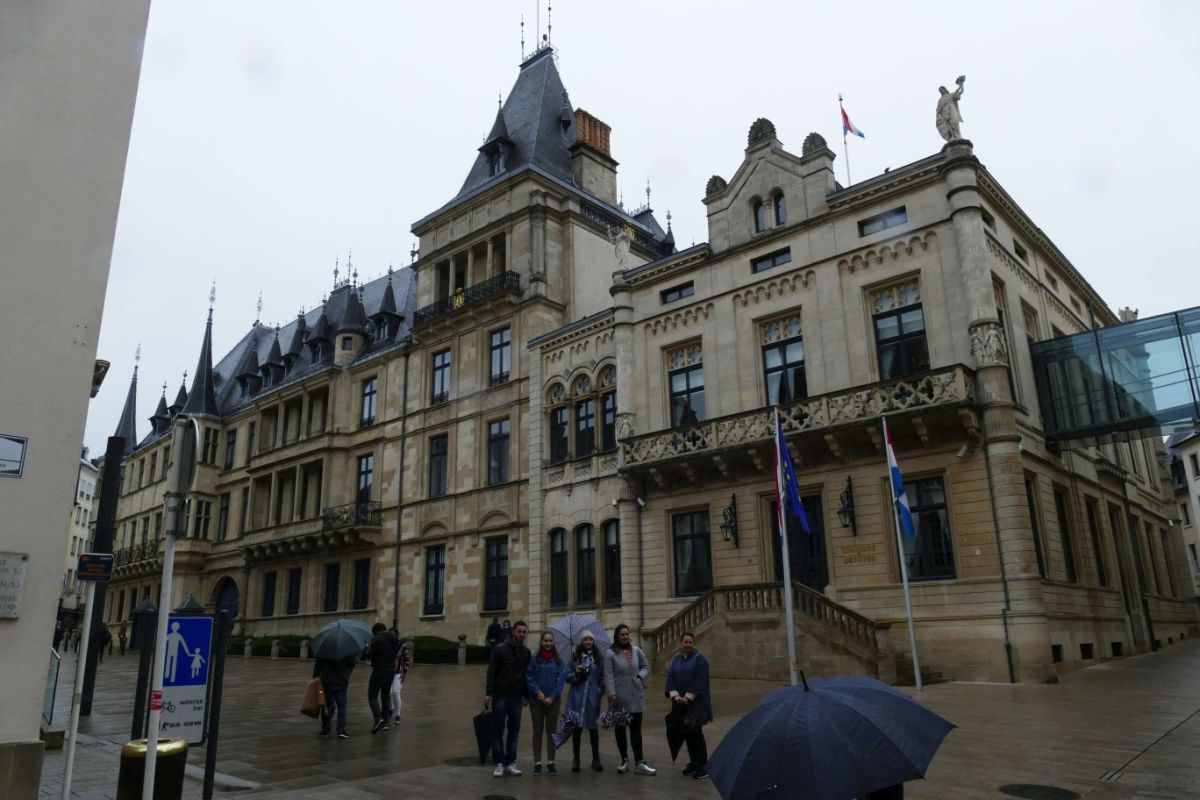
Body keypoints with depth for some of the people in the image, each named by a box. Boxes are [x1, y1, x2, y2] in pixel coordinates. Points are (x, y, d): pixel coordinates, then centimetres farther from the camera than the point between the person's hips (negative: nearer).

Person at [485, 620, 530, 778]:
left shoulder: (526, 652, 7)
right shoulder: (500, 649, -5)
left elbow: (527, 674, 11)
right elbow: (491, 672, -7)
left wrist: (526, 695, 9)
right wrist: (489, 693, -13)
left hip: (517, 697, 4)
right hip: (500, 695, -3)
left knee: (514, 732, 6)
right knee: (498, 731, 2)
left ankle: (510, 762, 15)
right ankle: (498, 764, 9)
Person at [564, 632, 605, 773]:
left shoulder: (599, 658, 6)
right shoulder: (575, 658, 5)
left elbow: (602, 678, 8)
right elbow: (567, 677, 6)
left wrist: (600, 691, -6)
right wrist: (575, 673, -12)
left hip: (593, 698, 0)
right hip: (577, 698, 0)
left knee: (593, 728, 7)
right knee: (577, 728, 3)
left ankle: (596, 760, 17)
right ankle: (576, 760, 14)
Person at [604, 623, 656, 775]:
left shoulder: (636, 650, 4)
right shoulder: (611, 653, -8)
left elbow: (646, 666, 12)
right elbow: (608, 676, -11)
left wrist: (641, 676, -7)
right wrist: (612, 694, -17)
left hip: (636, 697, 3)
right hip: (619, 698, -3)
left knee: (636, 728, 4)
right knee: (620, 729, 9)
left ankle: (639, 763, 7)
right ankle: (624, 760, 23)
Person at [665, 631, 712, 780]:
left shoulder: (699, 658, -5)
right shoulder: (675, 660, 11)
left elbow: (700, 680, -13)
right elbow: (670, 678, 3)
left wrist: (688, 697, -17)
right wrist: (675, 696, -12)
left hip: (696, 702, -5)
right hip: (680, 702, 5)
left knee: (695, 732, -8)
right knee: (686, 733, 8)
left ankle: (703, 765, -2)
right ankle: (693, 762, 19)